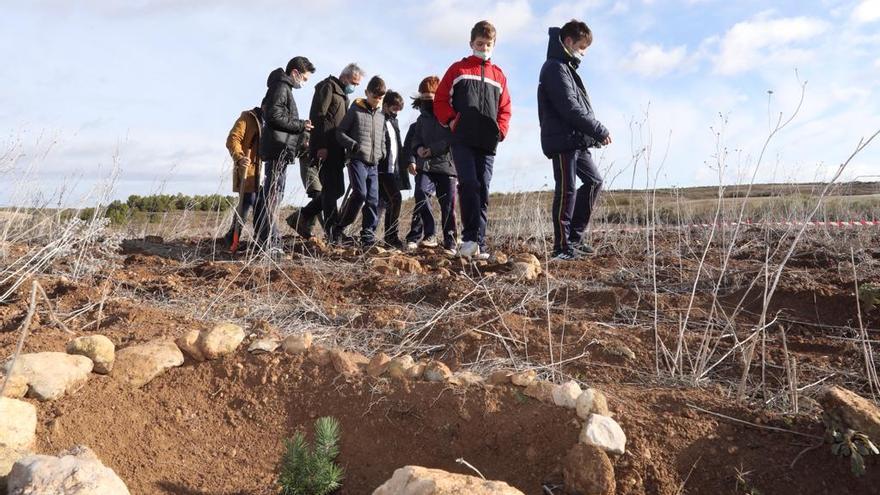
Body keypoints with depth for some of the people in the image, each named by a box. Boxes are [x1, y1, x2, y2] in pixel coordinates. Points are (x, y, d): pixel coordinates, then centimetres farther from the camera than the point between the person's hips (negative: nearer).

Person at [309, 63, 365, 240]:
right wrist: (321, 145, -22)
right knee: (331, 189, -10)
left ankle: (303, 217, 18)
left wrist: (343, 151, 16)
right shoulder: (328, 87, -3)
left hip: (335, 151, 9)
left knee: (337, 189, 9)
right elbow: (318, 116, -14)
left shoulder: (343, 94, 25)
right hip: (325, 149, -9)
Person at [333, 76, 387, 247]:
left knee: (373, 199, -1)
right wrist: (354, 145, -14)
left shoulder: (381, 115, 18)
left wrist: (383, 153, 8)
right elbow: (340, 132, 0)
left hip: (374, 163, 6)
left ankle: (368, 235, 6)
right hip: (357, 160, -6)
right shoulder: (355, 110, 2)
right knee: (360, 194, -18)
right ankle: (338, 229, -6)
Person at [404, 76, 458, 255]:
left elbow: (453, 138, -12)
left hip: (446, 165, -4)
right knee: (421, 193, -19)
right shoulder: (422, 117, 17)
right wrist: (417, 148, 1)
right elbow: (415, 138, 24)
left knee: (448, 204, -1)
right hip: (425, 166, 4)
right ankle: (429, 234, -11)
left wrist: (433, 149, -19)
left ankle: (450, 243, 9)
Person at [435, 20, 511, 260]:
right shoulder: (458, 69, 11)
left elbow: (505, 109, 20)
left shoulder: (498, 75, 18)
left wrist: (501, 130, 3)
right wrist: (451, 121, -7)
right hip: (462, 140, -3)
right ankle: (470, 238, -16)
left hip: (488, 143, 3)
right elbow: (441, 101, 8)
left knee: (483, 192, 1)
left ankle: (479, 244, 4)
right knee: (469, 184, -19)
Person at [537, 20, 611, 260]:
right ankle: (562, 247, 0)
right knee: (566, 191, -7)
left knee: (594, 181, 13)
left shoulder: (566, 67, 22)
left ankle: (574, 236, 18)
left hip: (576, 141, 10)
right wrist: (600, 131, -13)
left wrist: (594, 132, 8)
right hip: (563, 140, -10)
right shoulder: (555, 68, -9)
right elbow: (570, 108, -19)